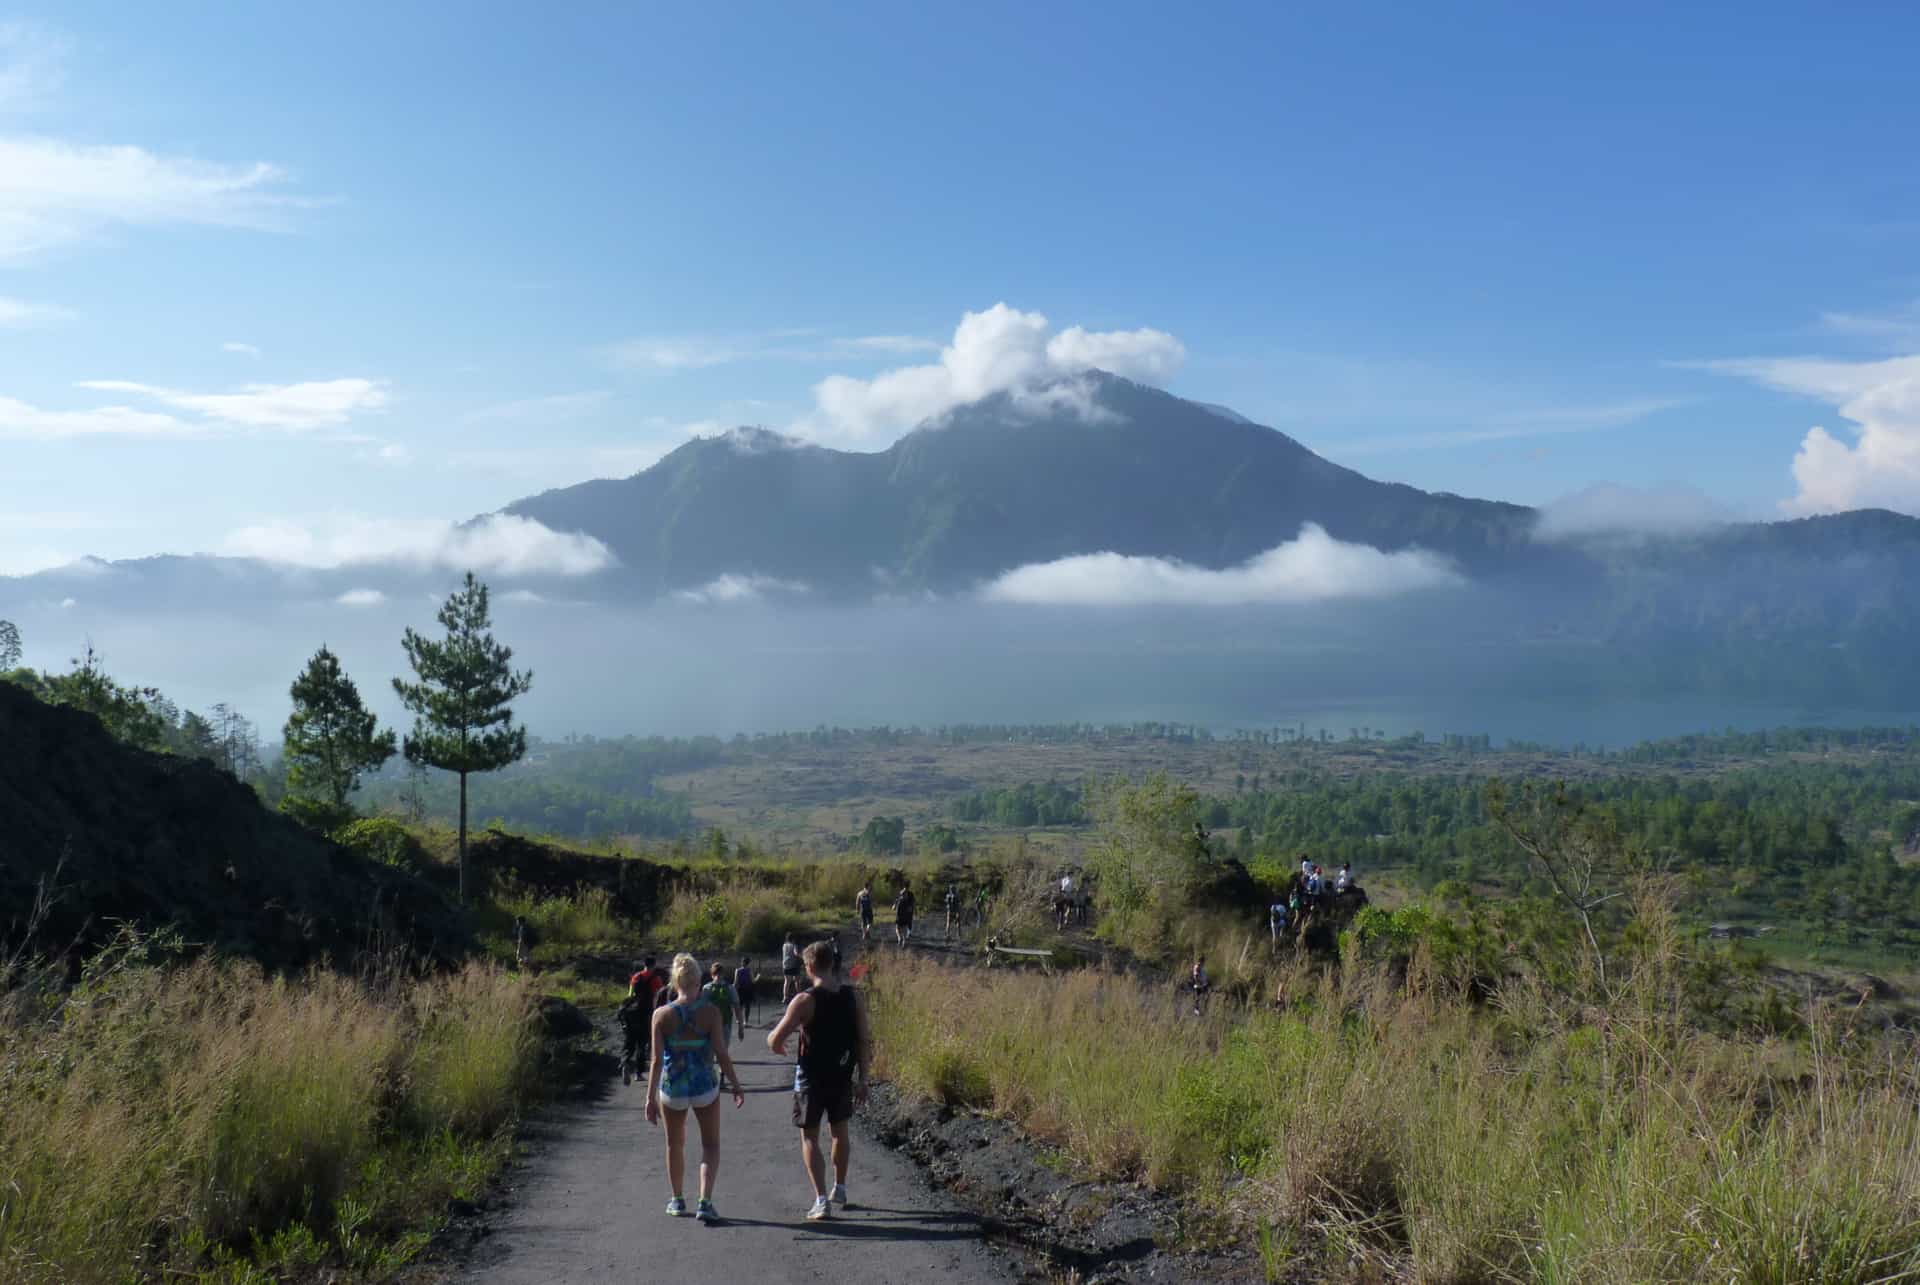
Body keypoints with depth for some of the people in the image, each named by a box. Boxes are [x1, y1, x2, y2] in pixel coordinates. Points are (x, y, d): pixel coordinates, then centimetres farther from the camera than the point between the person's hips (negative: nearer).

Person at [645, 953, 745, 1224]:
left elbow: (657, 1060, -10)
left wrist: (651, 1097, -5)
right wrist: (736, 1085, 0)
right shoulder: (710, 1012, -12)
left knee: (675, 1145, 23)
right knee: (711, 1144, 14)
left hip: (672, 1089, 1)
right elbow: (721, 1054, -12)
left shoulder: (662, 1014, -9)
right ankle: (705, 1202, -2)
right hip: (705, 1087, -1)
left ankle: (677, 1201, 34)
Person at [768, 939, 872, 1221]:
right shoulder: (851, 996, -2)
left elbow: (775, 1041, -17)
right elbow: (864, 1041, 0)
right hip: (843, 1075, 5)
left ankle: (821, 1201, 0)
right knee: (840, 1131, 23)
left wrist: (777, 1045, 7)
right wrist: (862, 1079, 7)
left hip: (812, 1077, -5)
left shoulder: (806, 1000, -16)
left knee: (810, 1137, 7)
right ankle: (840, 1190, 35)